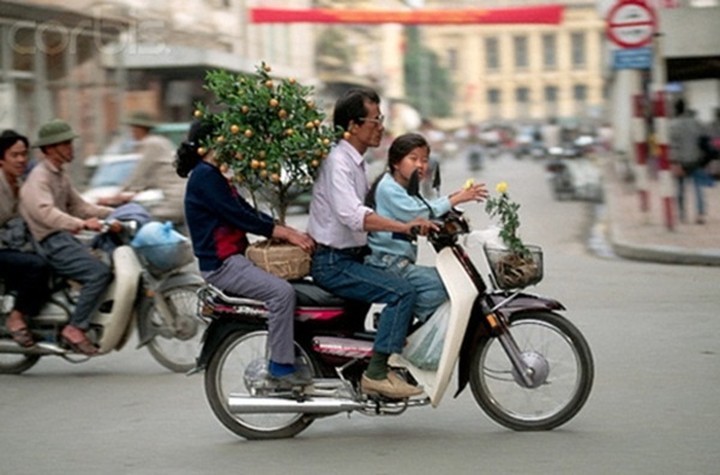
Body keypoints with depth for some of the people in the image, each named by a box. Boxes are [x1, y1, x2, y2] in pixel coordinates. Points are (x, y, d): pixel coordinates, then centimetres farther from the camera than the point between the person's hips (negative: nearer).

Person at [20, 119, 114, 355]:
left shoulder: (60, 175, 20)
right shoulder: (39, 178, -12)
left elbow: (77, 205, 23)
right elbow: (46, 212, -29)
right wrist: (81, 224, -43)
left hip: (66, 238, 10)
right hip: (51, 242, -10)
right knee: (99, 273, -24)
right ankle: (75, 328, -22)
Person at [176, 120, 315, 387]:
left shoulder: (213, 175, 20)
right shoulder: (204, 176, -13)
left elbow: (247, 211, 16)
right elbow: (239, 216, -18)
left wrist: (289, 231, 5)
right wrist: (285, 233, -16)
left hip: (235, 257, 11)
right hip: (221, 264, -11)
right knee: (281, 291, -25)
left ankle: (288, 358, 10)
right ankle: (281, 367, -19)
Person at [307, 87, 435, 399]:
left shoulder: (356, 162, 16)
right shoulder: (338, 162, -17)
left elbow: (364, 213, 26)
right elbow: (353, 215, -33)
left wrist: (415, 222, 17)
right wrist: (404, 227, -40)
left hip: (350, 257, 10)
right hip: (333, 263, -10)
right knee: (402, 292, -23)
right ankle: (376, 374, -23)